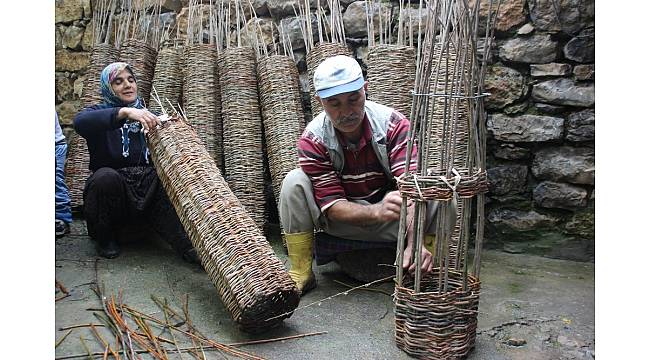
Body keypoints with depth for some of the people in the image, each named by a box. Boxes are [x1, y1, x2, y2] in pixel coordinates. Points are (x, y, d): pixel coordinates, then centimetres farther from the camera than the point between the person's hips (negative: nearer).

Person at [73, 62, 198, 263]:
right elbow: (80, 122, -25)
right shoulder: (100, 112, 2)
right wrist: (124, 112, -39)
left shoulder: (147, 116, 15)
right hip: (110, 188, -2)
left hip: (147, 190, 3)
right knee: (106, 175, -34)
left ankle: (187, 246, -35)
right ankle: (105, 238, -9)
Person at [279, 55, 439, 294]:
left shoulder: (393, 123, -20)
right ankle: (301, 273, -13)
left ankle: (427, 268, -7)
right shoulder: (313, 139, -21)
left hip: (393, 221, 0)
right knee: (294, 182, -25)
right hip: (342, 220, 0)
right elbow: (333, 207, -25)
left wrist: (414, 244, -48)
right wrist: (377, 211, -47)